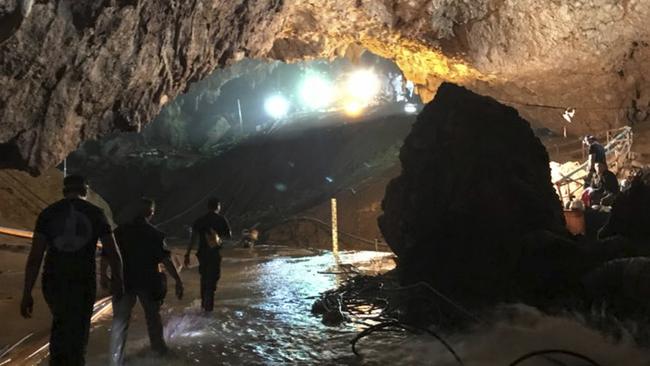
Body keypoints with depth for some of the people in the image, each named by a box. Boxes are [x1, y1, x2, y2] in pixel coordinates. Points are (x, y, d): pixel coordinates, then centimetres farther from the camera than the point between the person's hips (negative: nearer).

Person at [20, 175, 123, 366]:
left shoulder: (48, 213, 4)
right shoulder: (96, 213, 2)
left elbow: (34, 257, -3)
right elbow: (114, 255, 2)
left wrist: (27, 294, 0)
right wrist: (118, 283, 15)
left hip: (53, 283, 2)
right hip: (83, 284, -2)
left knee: (60, 323, 29)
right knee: (77, 336, 8)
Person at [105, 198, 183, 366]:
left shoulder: (120, 231, -1)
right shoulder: (155, 234, -8)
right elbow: (166, 260, -14)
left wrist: (103, 274, 10)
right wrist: (178, 281, -12)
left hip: (124, 281, 1)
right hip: (148, 282, 0)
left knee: (120, 320, 5)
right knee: (153, 315, 20)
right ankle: (158, 346, 37)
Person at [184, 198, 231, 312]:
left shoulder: (199, 220, 0)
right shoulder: (221, 220, -4)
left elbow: (193, 239, -6)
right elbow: (228, 236, 7)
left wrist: (187, 254, -4)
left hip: (202, 253, 3)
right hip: (215, 254, -3)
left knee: (204, 278, 19)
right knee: (212, 278, 4)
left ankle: (204, 303, 27)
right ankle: (208, 305, 0)